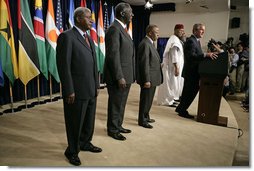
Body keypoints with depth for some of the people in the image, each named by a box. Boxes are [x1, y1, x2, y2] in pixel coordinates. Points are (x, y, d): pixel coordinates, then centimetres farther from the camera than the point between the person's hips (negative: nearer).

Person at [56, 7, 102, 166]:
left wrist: (97, 85, 13)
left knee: (89, 120, 19)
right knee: (75, 123, 8)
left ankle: (85, 143, 40)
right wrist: (69, 91, -17)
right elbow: (64, 65, -15)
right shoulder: (67, 36, -10)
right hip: (77, 91, -7)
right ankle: (72, 151, 29)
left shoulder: (89, 38, 15)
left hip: (91, 90, 8)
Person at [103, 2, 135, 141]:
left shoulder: (122, 29, 16)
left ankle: (118, 126, 34)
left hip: (125, 76, 9)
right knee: (115, 104, 5)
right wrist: (119, 77, -21)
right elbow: (113, 55, -21)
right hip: (118, 77, -9)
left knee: (121, 103, 19)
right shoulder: (114, 29, -15)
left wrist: (129, 76, 15)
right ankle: (112, 130, 21)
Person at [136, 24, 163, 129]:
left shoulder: (150, 43, 15)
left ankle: (146, 117, 33)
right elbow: (144, 64, -22)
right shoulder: (145, 44, -17)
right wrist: (147, 80, -23)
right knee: (145, 100, 2)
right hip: (148, 79, -10)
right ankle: (142, 121, 15)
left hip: (152, 78, 10)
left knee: (148, 99, 19)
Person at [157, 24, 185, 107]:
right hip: (172, 66, -11)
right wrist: (176, 67, -26)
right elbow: (174, 55, -24)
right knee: (170, 82, -3)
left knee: (174, 82, 18)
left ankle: (172, 97, 30)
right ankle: (168, 100, 6)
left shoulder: (177, 39, 14)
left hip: (175, 65, 11)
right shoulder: (174, 40, -18)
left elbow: (179, 52, 13)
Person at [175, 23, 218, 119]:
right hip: (191, 72, -10)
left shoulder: (196, 40, 16)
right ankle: (182, 111, 14)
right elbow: (191, 56, -29)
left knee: (189, 92, 18)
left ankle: (181, 108, 30)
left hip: (194, 72, 10)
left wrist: (208, 55, 5)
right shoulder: (190, 41, -16)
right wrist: (206, 54, -34)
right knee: (189, 92, 0)